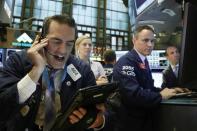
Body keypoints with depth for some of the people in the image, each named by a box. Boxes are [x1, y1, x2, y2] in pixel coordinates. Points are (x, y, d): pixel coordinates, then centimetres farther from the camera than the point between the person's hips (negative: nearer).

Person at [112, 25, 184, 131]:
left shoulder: (143, 61, 11)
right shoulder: (125, 62, -21)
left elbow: (147, 88, 12)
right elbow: (133, 94, -31)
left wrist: (168, 91, -3)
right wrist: (160, 96, -19)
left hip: (144, 119, 9)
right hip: (130, 122, -9)